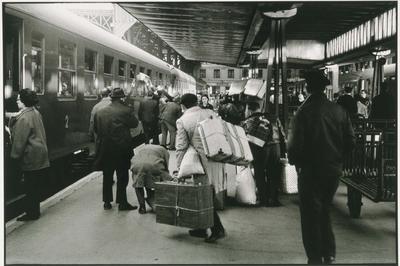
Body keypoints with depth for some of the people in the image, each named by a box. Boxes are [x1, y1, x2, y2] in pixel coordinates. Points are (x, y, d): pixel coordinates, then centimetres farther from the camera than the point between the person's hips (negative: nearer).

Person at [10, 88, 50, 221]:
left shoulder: (24, 118, -19)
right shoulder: (36, 112, 10)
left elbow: (19, 140, -17)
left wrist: (15, 155, -6)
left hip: (31, 157, -9)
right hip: (40, 155, 9)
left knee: (30, 187, 1)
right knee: (36, 186, 15)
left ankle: (31, 213, 9)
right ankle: (34, 211, 24)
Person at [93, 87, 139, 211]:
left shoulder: (99, 112, 0)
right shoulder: (126, 111, -12)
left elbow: (95, 129, 6)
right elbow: (135, 123, -1)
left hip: (104, 149, 4)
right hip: (122, 149, -4)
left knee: (107, 176, 14)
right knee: (122, 176, 5)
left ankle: (107, 202, 21)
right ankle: (122, 203, 8)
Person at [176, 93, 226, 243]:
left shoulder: (182, 121, -1)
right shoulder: (210, 113, 10)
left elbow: (181, 147, -5)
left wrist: (180, 168, 0)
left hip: (203, 162, -5)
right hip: (217, 157, 5)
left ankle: (217, 229, 3)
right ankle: (201, 228, 25)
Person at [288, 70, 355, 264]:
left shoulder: (303, 113, -16)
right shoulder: (339, 111, -4)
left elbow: (295, 144, -17)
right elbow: (350, 141, -1)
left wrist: (294, 161, 2)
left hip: (311, 171, -5)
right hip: (334, 170, 5)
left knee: (310, 215, 9)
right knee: (324, 210, 22)